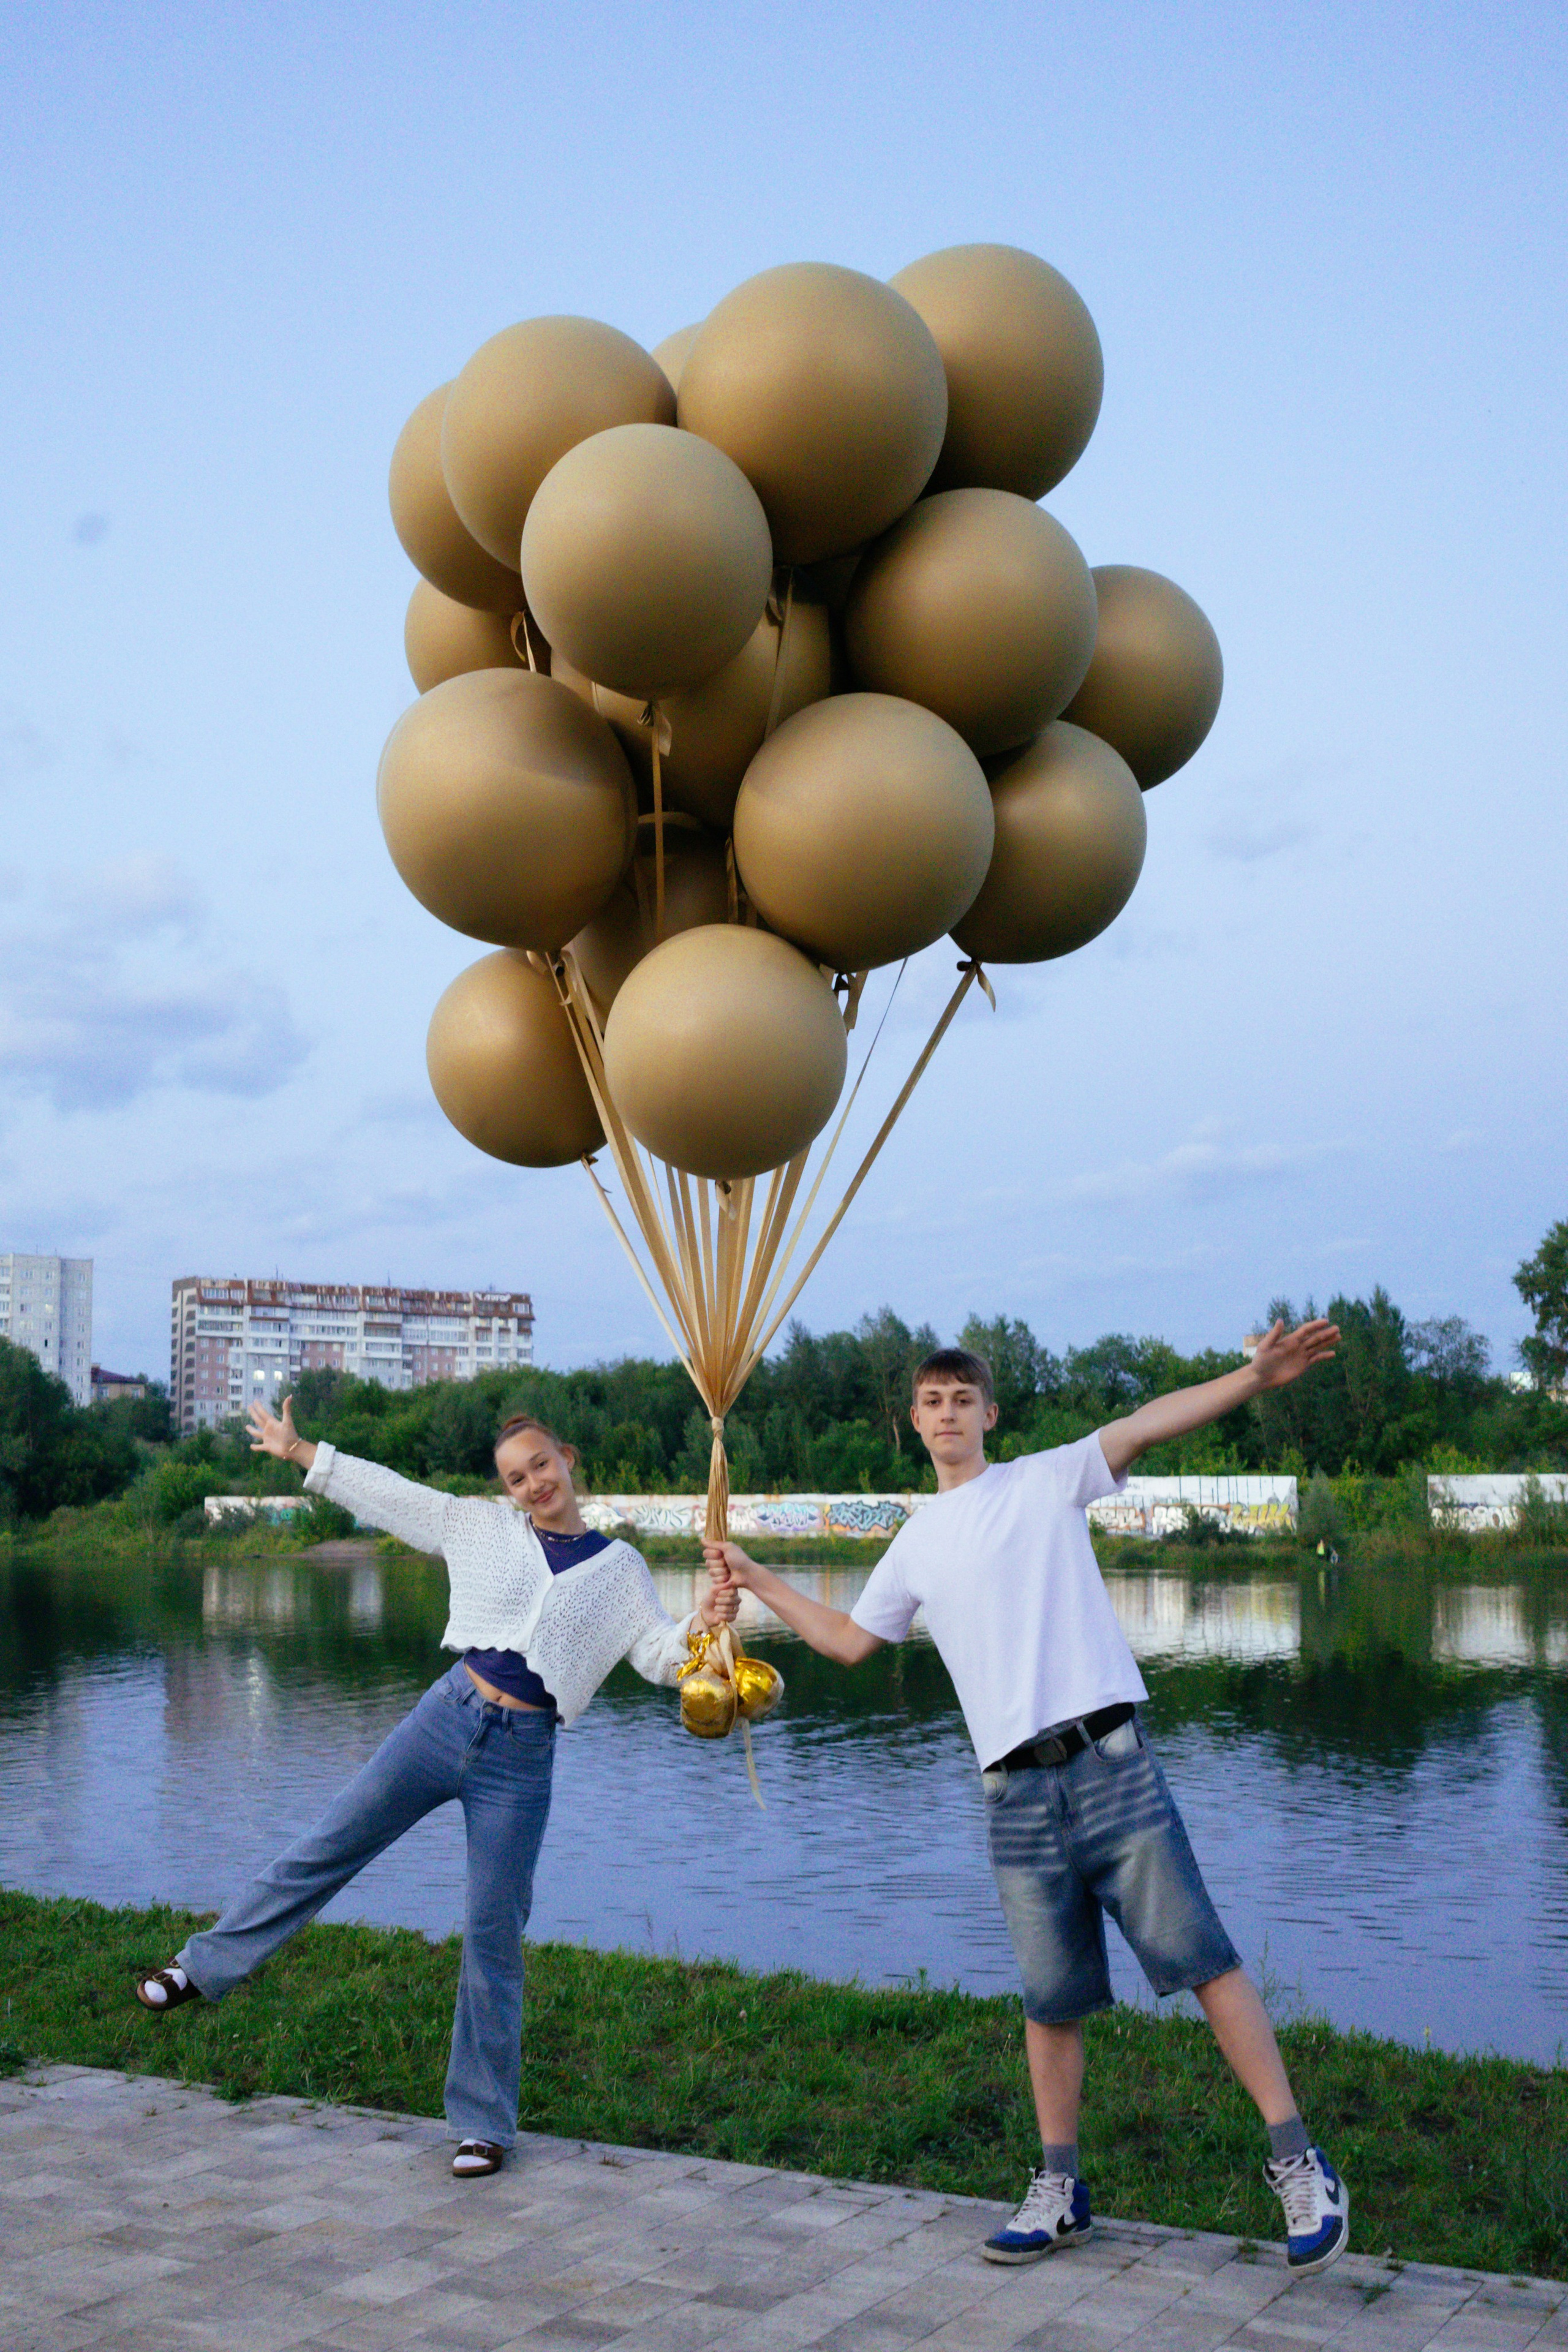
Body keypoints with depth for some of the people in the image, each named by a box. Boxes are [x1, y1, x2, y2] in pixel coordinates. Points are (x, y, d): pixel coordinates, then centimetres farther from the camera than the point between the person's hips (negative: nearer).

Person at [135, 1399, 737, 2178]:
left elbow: (657, 1655, 1)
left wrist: (704, 1622, -19)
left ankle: (483, 2124, 13)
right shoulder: (480, 1527, 7)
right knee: (331, 1845, 4)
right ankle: (206, 1966, 25)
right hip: (447, 1718, 1)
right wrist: (299, 1452, 13)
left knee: (494, 1934, 1)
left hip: (522, 1758, -1)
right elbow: (388, 1495, 11)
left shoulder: (617, 1567, 5)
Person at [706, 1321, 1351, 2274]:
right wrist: (756, 1578, 29)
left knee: (1201, 1955, -5)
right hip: (1017, 1792, 4)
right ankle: (1060, 2189, 20)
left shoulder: (1048, 1481, 7)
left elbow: (1147, 1424, -8)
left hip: (1109, 1759, -4)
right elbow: (849, 1639, 29)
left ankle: (1299, 2163, 2)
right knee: (1052, 1996, 7)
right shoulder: (917, 1542, 19)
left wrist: (1254, 1377, -22)